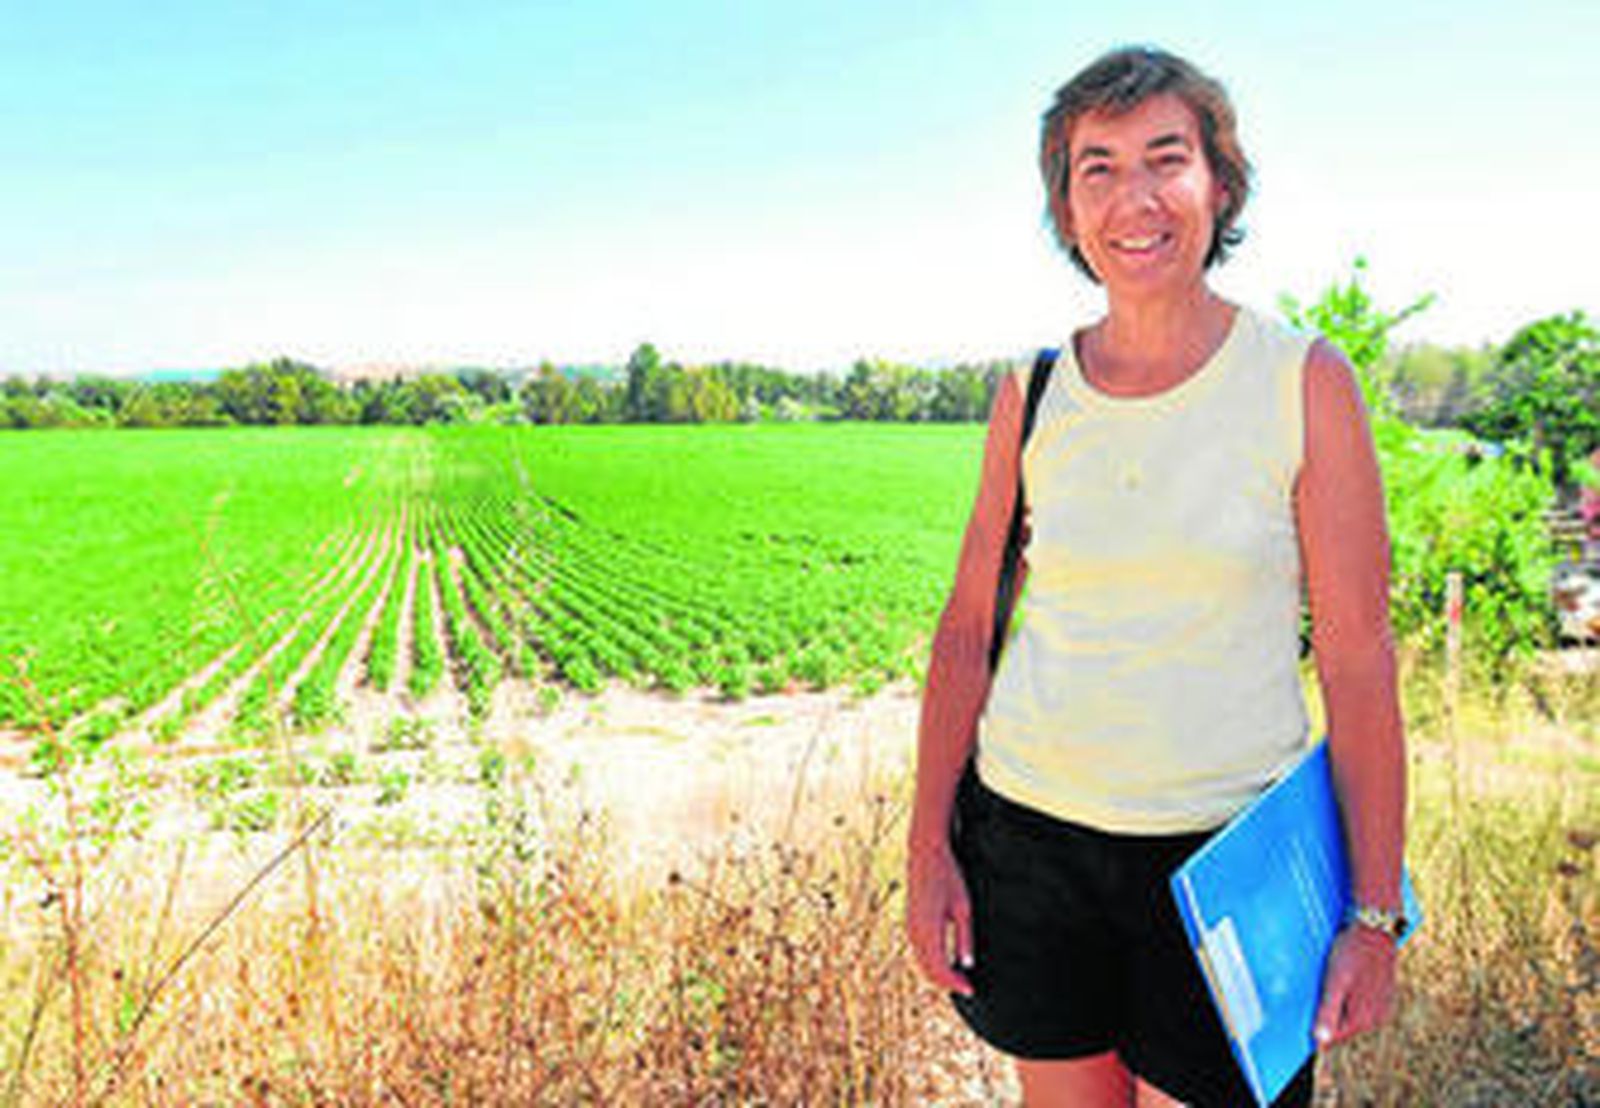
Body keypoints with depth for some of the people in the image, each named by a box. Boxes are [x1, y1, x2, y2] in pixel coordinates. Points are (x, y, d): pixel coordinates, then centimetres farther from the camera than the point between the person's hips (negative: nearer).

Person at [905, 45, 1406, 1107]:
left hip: (1223, 850, -2)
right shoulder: (1033, 391, 1)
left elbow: (1360, 660, -6)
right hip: (1028, 834, 3)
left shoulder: (1306, 381, -6)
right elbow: (969, 624, 5)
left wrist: (1375, 914, -7)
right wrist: (929, 845, 2)